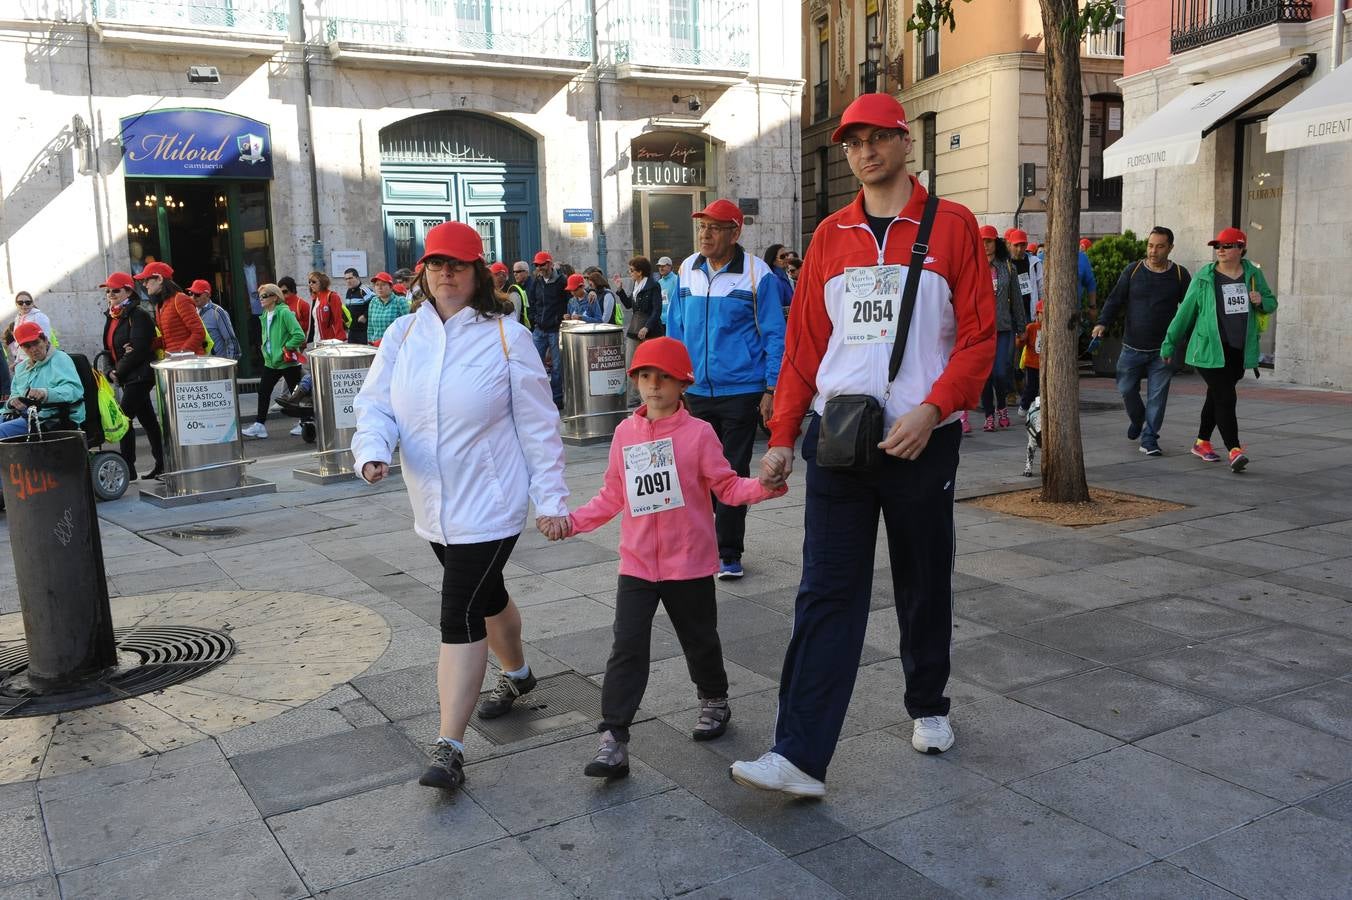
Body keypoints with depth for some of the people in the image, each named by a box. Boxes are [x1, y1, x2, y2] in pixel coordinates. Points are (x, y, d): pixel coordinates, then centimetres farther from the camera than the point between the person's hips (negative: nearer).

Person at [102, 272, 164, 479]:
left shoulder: (137, 315, -12)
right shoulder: (113, 318, 15)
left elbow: (138, 350, -20)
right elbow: (109, 348, 18)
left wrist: (119, 373, -14)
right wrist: (111, 371, 2)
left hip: (139, 375, -9)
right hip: (127, 377, 9)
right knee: (147, 419, 12)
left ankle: (128, 468, -6)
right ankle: (161, 464, 19)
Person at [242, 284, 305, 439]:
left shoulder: (284, 312, -16)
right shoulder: (265, 316, 9)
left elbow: (299, 335, -24)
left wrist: (286, 348, -18)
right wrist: (266, 351, 11)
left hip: (287, 362, -8)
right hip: (271, 361, 8)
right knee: (263, 391, 5)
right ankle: (259, 425, 11)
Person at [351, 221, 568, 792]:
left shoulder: (506, 337, -9)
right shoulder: (403, 335, 4)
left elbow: (538, 424, -7)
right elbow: (377, 405, 2)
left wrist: (550, 498, -8)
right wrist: (372, 450, -20)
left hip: (489, 504, -6)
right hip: (434, 507, 6)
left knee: (460, 614, -11)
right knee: (484, 594, 24)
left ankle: (449, 749, -4)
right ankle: (516, 674, 50)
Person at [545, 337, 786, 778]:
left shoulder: (698, 432, -8)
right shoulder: (625, 433, 3)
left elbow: (727, 487, -7)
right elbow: (612, 497, 10)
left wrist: (764, 486, -25)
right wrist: (571, 521, 2)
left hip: (689, 563, -2)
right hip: (637, 563, 2)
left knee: (699, 640, 16)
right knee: (627, 649, -3)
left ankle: (714, 701, 43)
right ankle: (613, 740, 1)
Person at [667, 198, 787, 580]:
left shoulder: (757, 274, -8)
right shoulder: (687, 270, 6)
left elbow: (774, 334, -5)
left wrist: (771, 389, -10)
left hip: (741, 391, -4)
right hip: (695, 391, 4)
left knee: (733, 473, 5)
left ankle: (729, 554, 15)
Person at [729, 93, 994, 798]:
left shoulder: (951, 226, 1)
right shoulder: (830, 236, 10)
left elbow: (978, 336, -5)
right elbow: (804, 343, 9)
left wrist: (931, 410, -18)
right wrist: (783, 437, 3)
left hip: (921, 442, -1)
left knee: (925, 588, 13)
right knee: (826, 594, -3)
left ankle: (928, 707, 36)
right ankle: (800, 756, -3)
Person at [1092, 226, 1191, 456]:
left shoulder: (1179, 275, 3)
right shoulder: (1133, 271, 3)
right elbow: (1115, 299, 3)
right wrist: (1103, 323, -13)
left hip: (1162, 350, -1)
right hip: (1132, 347, 1)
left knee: (1157, 396, -3)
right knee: (1127, 389, 8)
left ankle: (1149, 439, 5)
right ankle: (1137, 420, 37)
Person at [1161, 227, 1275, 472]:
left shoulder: (1253, 274, 7)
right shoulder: (1204, 277, -2)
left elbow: (1271, 304, 18)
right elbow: (1185, 312, 3)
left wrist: (1261, 300, -7)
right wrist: (1170, 345, 6)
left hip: (1239, 351, 4)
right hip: (1210, 349, -4)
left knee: (1216, 397, 15)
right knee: (1225, 398, -13)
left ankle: (1202, 442, 30)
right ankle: (1234, 451, -17)